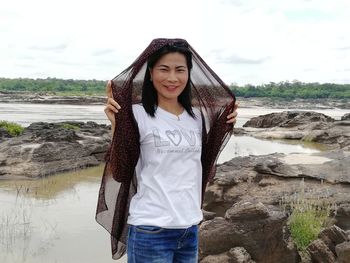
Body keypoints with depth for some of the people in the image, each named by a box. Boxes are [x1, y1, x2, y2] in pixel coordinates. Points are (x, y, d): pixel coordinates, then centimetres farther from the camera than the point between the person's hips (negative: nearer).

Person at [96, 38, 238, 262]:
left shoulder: (198, 116, 6)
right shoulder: (136, 115, -9)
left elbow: (205, 169, 13)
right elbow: (119, 174, -8)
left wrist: (224, 127, 8)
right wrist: (116, 125, -17)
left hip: (191, 228, 5)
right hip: (150, 231, -5)